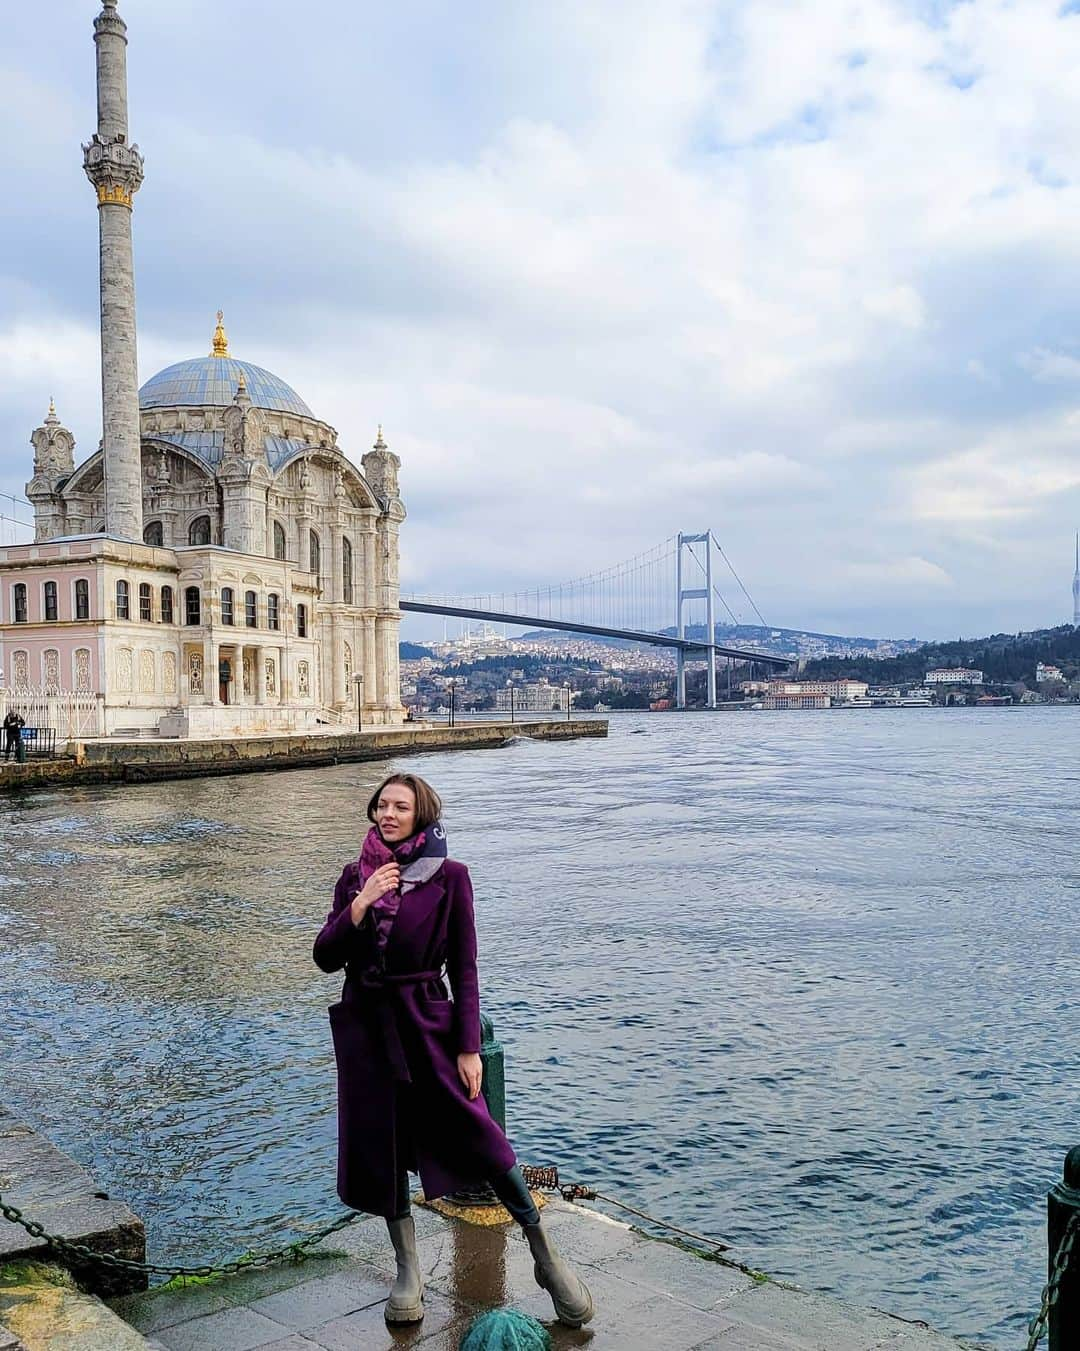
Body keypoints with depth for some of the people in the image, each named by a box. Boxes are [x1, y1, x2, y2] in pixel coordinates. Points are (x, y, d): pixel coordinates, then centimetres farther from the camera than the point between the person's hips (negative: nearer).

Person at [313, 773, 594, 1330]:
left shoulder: (449, 876, -6)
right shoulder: (356, 876, 4)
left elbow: (463, 967, -6)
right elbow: (324, 958, 0)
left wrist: (468, 1046, -9)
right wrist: (360, 905, -14)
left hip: (427, 1023, -4)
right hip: (366, 1028, 4)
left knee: (479, 1142, -6)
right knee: (380, 1149, 10)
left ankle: (546, 1256, 13)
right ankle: (408, 1271, 29)